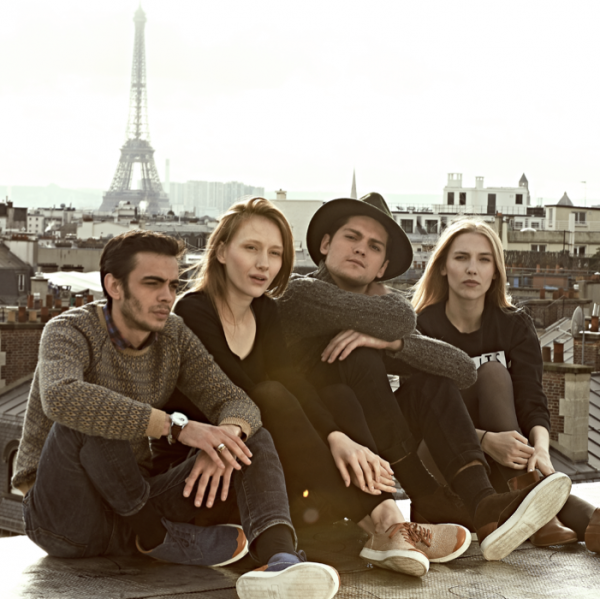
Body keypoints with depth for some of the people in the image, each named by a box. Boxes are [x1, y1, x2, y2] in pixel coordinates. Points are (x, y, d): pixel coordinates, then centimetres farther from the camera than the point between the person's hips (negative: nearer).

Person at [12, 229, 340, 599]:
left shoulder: (173, 335, 3)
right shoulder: (70, 332, -15)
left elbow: (238, 404, -6)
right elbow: (60, 398, -39)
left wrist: (225, 437, -32)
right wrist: (178, 427, -43)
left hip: (132, 506, 6)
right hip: (64, 515, -6)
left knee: (253, 441, -11)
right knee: (87, 418, -35)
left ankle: (281, 560, -40)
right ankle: (156, 536, -16)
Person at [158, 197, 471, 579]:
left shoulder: (265, 311, 9)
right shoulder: (193, 311, -13)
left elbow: (295, 385, -8)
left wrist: (337, 438, -28)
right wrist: (335, 439, -30)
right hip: (190, 468, -7)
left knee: (336, 396, -13)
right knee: (273, 398, -31)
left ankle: (392, 523, -33)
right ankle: (380, 521, -35)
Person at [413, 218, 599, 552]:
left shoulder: (515, 326, 2)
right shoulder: (420, 328, -6)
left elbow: (532, 401, -12)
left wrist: (540, 448, -36)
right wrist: (486, 440, -36)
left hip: (503, 457, 2)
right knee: (491, 373, -26)